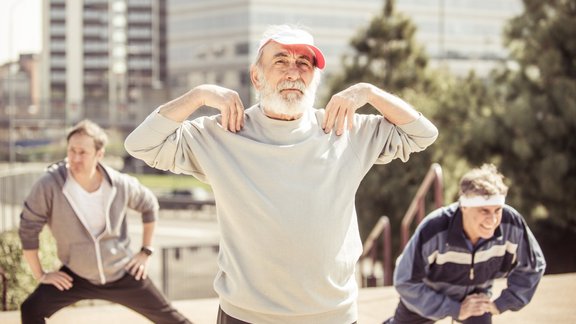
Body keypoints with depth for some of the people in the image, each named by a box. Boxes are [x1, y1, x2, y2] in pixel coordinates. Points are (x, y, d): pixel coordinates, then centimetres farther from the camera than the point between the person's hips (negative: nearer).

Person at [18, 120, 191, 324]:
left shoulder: (120, 184, -16)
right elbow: (28, 228, -15)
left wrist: (146, 252, 5)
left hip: (122, 273, 1)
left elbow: (149, 206, 4)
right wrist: (40, 274, -10)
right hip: (76, 276, -1)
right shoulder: (50, 185, -25)